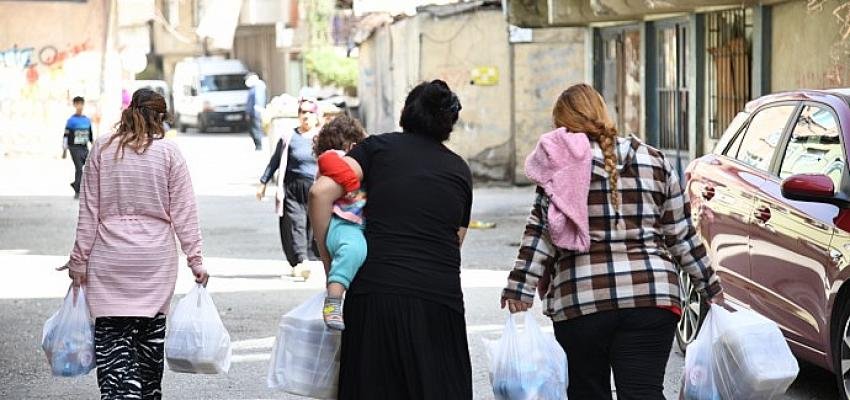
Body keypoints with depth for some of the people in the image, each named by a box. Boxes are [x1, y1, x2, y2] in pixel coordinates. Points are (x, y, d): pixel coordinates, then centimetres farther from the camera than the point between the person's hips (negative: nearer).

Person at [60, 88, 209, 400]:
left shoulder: (102, 149, 1)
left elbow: (89, 211, 1)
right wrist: (195, 260, 3)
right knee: (151, 334, 13)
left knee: (111, 340, -3)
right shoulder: (169, 152, -2)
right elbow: (183, 213, -2)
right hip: (155, 259, 0)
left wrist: (79, 260, 6)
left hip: (109, 259, 0)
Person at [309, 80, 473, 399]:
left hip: (375, 295, -1)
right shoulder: (460, 170, 15)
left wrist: (329, 263, 3)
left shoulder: (379, 146, 8)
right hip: (439, 298, 1)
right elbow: (456, 240, 14)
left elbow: (321, 192, -4)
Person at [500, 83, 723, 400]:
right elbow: (682, 234, 13)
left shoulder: (564, 163, 1)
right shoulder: (654, 161, 12)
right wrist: (711, 287, 20)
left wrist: (519, 289, -5)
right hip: (651, 296, 2)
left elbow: (541, 232, -5)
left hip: (581, 299, -2)